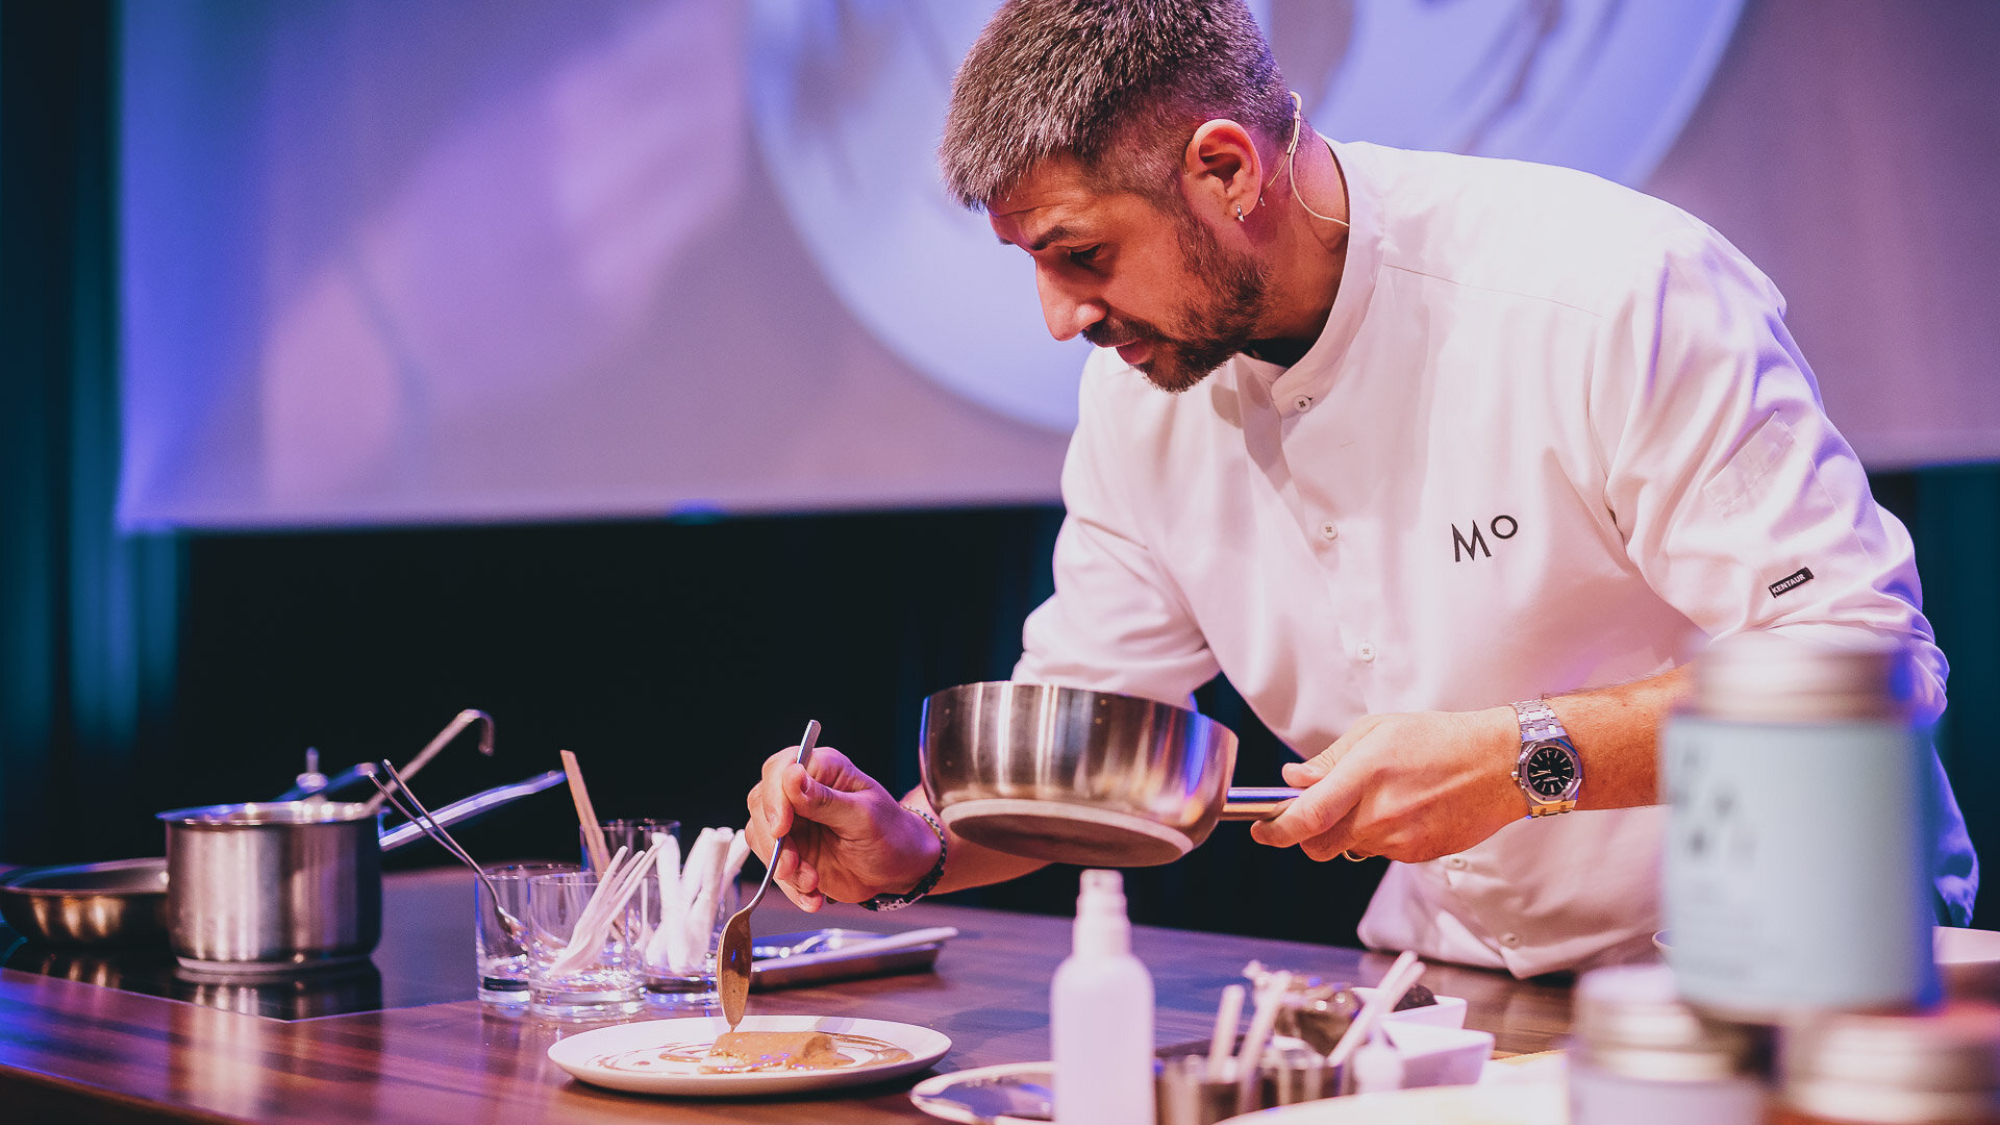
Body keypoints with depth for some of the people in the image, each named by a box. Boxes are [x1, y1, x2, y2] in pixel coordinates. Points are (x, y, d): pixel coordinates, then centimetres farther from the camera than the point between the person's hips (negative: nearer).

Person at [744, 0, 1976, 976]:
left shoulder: (1608, 294, -21)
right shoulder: (1140, 386, -1)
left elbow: (1874, 663, -21)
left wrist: (1519, 758, -29)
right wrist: (911, 848, -12)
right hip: (1464, 977, 6)